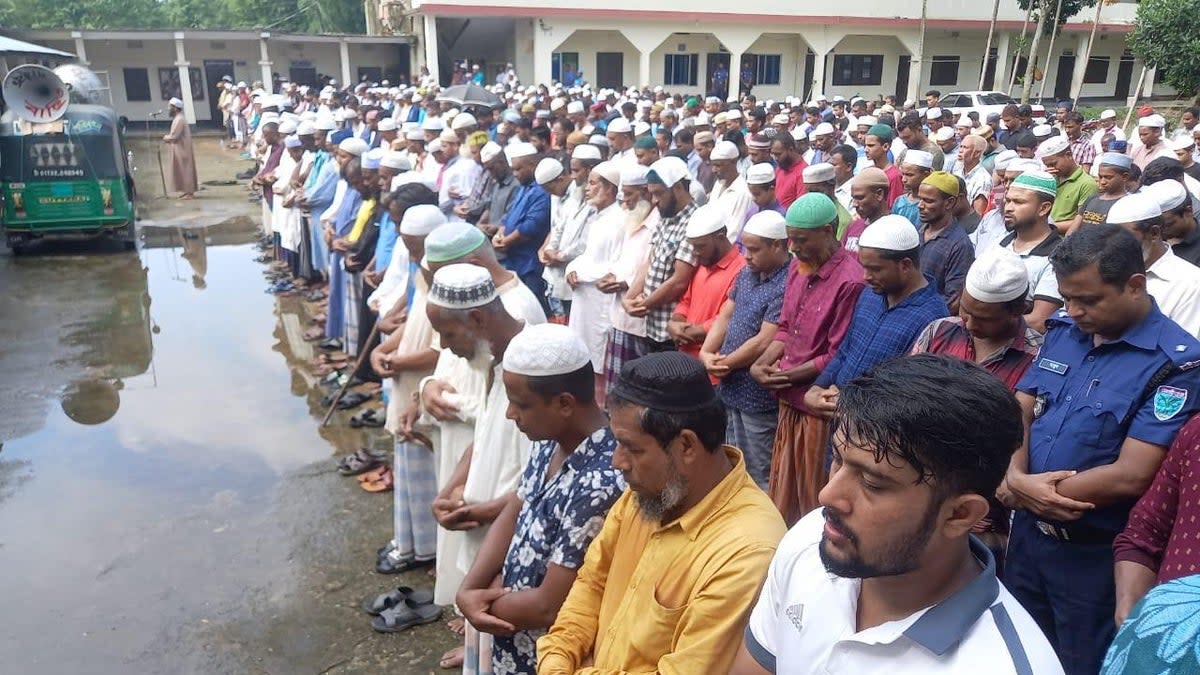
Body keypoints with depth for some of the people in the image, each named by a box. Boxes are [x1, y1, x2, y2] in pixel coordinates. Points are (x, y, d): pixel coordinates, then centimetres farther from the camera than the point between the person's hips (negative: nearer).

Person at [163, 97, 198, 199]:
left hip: (182, 149, -10)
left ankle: (188, 192, -1)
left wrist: (165, 138, -4)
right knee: (183, 170, 12)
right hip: (179, 149, 10)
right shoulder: (177, 118, 14)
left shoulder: (179, 119, -19)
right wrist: (168, 137, 3)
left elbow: (173, 136, -22)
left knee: (184, 170, -5)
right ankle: (186, 191, 17)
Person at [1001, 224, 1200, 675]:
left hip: (1095, 555, -5)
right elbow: (1017, 413, 3)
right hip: (1027, 533, 6)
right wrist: (1015, 479, -17)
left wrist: (1024, 490, -15)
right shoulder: (1062, 332, 2)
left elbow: (1130, 476, -23)